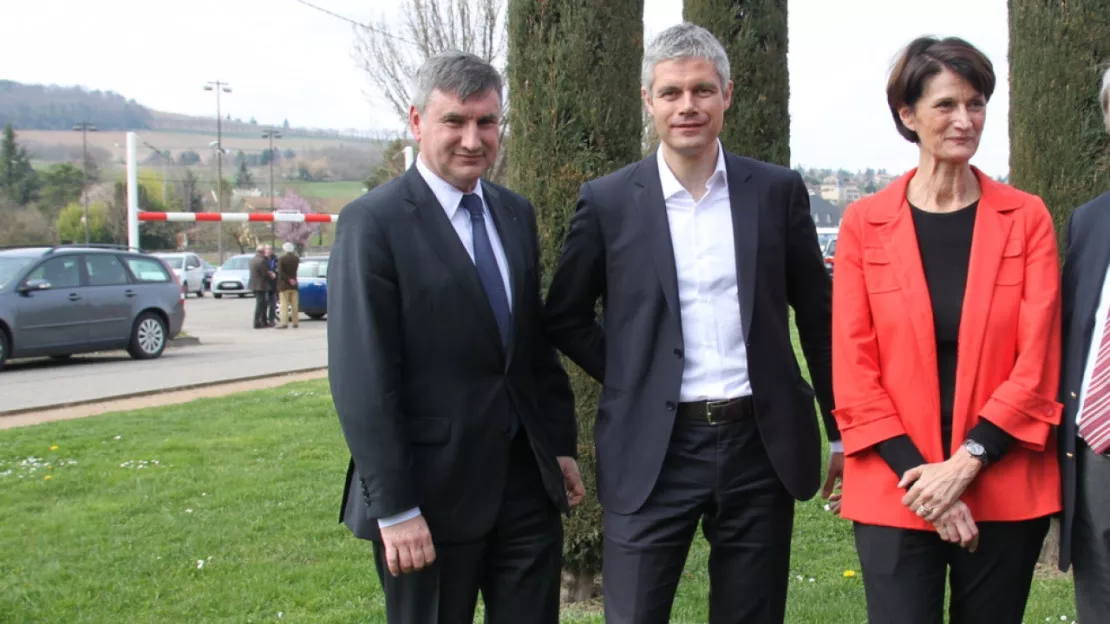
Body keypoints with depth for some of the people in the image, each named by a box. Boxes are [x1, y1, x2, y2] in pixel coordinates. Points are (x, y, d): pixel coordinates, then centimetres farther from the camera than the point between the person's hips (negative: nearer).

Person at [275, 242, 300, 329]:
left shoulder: (281, 259, -11)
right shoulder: (296, 259, 3)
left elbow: (280, 272, -18)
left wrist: (289, 279, -14)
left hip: (284, 285, -4)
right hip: (294, 285, 4)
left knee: (284, 305, -4)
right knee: (295, 305, 8)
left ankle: (284, 323, -11)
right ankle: (295, 322, 9)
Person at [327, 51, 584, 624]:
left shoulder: (515, 214, 9)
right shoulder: (373, 223, -12)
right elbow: (362, 379, -15)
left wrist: (561, 445, 12)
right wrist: (394, 509, -17)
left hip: (527, 479, 6)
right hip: (433, 490, -6)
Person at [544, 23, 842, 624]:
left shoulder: (778, 191, 2)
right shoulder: (608, 202, -1)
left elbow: (817, 317, 8)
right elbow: (564, 318, 9)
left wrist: (844, 432, 10)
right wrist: (633, 380, 1)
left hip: (761, 446, 2)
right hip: (653, 453, -1)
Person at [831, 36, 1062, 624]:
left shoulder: (1026, 218, 3)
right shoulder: (864, 223, 1)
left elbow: (1037, 361, -2)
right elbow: (852, 367, -2)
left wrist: (966, 461, -12)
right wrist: (917, 472, -10)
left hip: (1005, 491, 1)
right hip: (896, 490, -1)